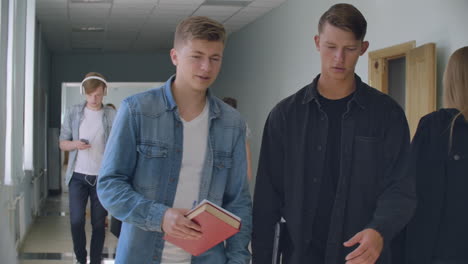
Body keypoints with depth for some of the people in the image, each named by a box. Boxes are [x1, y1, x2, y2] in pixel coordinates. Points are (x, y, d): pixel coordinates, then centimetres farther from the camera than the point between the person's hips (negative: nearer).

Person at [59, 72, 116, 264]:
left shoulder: (113, 116, -2)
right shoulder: (73, 113, 2)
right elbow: (62, 143, 7)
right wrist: (75, 144, -16)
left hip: (102, 178, -1)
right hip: (78, 176, 1)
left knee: (99, 223, 6)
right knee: (76, 221, -1)